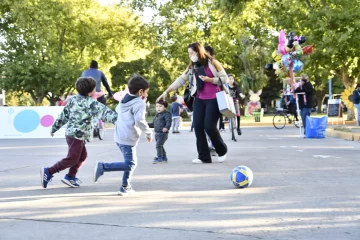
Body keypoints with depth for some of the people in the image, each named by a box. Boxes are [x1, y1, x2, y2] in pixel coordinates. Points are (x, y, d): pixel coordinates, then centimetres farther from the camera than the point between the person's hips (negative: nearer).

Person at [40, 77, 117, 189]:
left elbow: (63, 115, 12)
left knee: (82, 155, 18)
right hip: (77, 135, -9)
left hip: (71, 133, 9)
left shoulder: (73, 99, 8)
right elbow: (104, 111, -26)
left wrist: (54, 128, 20)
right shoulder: (91, 103, -15)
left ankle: (70, 177, 21)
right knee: (72, 159, 0)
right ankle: (48, 172, 1)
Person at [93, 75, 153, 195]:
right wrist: (149, 133, -10)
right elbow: (139, 121, -22)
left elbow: (117, 110, 31)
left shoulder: (124, 100, 13)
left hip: (119, 136, 10)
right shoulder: (139, 103, -12)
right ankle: (103, 167, -13)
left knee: (132, 163, 18)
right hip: (128, 138, -10)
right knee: (129, 165, -6)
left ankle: (126, 187, 18)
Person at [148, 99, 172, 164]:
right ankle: (164, 157, 27)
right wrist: (148, 125, 13)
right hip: (157, 133, 9)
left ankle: (159, 158, -8)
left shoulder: (166, 114, -8)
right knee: (160, 146, 15)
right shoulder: (157, 115, 19)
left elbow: (168, 122, -21)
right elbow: (153, 124, 26)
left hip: (163, 133, -9)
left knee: (158, 145, -15)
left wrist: (166, 127, -39)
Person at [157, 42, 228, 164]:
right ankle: (204, 157, 6)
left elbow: (224, 78, -7)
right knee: (197, 126, -3)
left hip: (214, 99, -6)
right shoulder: (191, 67, 11)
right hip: (199, 99, 6)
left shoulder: (212, 63, -6)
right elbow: (181, 80, 10)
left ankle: (222, 151, 14)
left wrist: (209, 80, -19)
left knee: (209, 126, -12)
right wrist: (167, 91, 5)